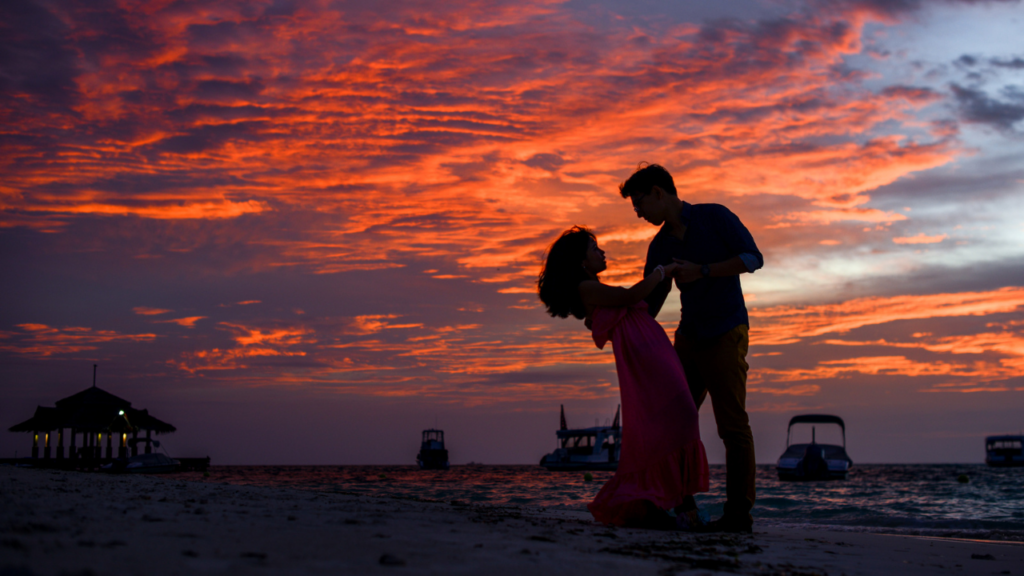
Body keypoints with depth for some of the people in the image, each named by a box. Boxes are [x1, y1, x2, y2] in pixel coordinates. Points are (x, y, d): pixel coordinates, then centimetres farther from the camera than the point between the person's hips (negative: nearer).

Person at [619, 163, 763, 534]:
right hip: (689, 336, 6)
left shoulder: (714, 217, -5)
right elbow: (648, 303, 12)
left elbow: (753, 258, -13)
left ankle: (739, 513, -4)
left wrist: (702, 271, -20)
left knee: (732, 423, -7)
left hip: (726, 335, -6)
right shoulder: (660, 247, 9)